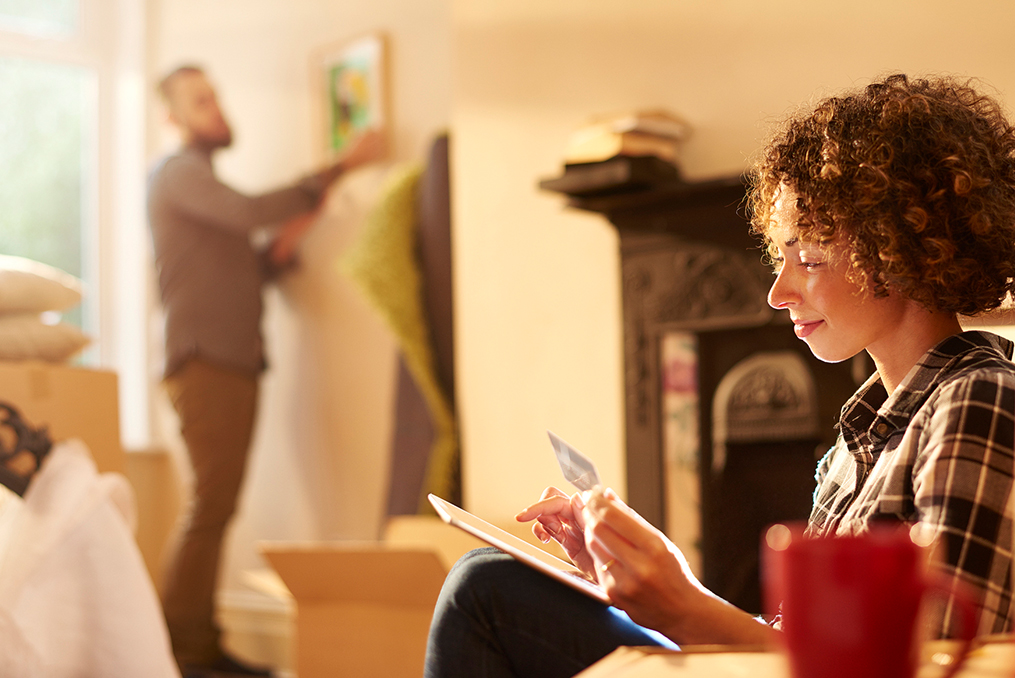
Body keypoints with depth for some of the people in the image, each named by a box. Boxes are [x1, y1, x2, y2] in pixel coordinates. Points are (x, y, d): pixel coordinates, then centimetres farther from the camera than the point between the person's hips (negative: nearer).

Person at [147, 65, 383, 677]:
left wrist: (288, 242, 2)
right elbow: (251, 212, -22)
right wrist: (340, 169, -20)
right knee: (213, 502, -14)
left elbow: (247, 271, 22)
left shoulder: (205, 181, 27)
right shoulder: (180, 173, -4)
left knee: (219, 505, 6)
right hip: (205, 361, -9)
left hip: (235, 363, 9)